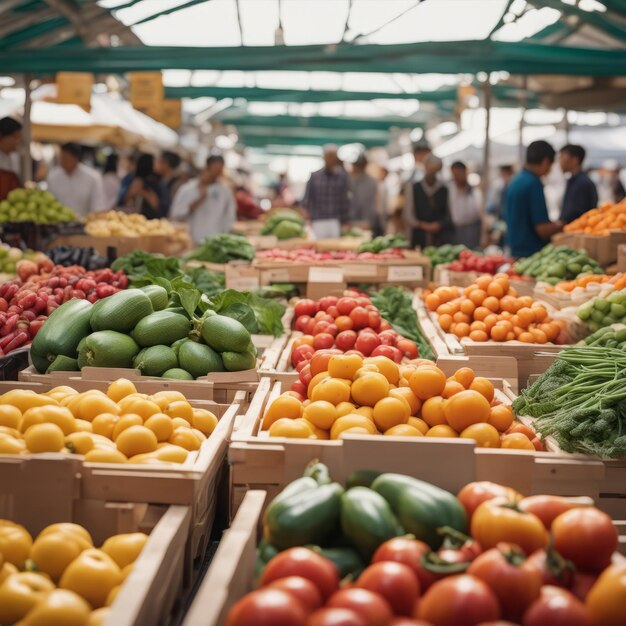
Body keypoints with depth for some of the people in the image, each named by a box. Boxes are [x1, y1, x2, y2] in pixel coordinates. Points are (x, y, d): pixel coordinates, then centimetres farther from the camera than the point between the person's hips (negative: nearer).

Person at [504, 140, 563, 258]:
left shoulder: (514, 182, 11)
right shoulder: (534, 183, -15)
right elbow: (542, 229, -19)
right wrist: (559, 226, 2)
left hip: (515, 251, 9)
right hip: (532, 251, -9)